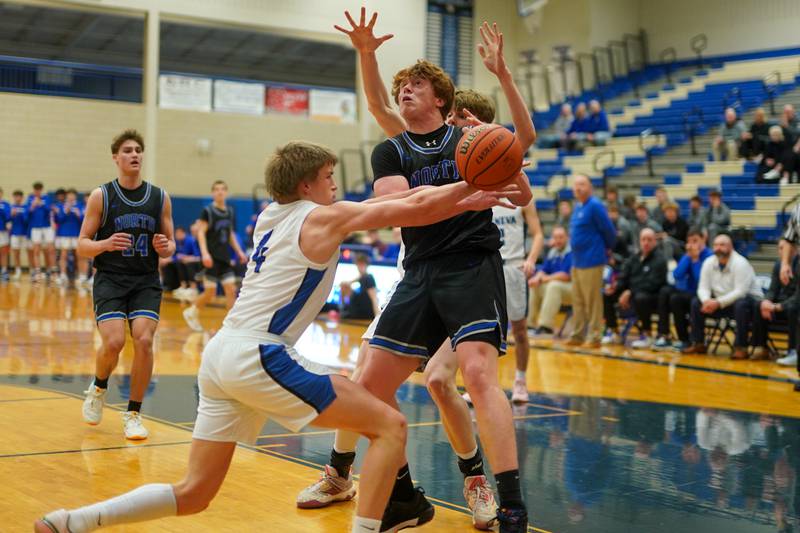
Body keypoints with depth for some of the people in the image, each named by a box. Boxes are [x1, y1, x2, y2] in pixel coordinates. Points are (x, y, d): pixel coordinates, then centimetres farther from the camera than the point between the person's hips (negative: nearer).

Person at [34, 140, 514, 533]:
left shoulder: (274, 216, 21)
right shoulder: (322, 218, -1)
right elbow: (414, 209, -1)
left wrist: (457, 202, 28)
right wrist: (472, 184, 13)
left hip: (220, 356, 9)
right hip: (257, 357, -8)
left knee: (194, 493, 14)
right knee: (390, 426, -3)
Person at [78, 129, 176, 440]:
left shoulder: (160, 197, 6)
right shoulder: (101, 196, -1)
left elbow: (169, 243, 12)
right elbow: (82, 245, -1)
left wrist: (165, 247, -12)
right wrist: (105, 244, -22)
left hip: (146, 282, 2)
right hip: (110, 280, -2)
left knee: (144, 341, -17)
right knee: (114, 343, -19)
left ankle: (133, 414, 1)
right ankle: (98, 388, 16)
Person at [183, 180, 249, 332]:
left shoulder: (230, 211, 11)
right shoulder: (207, 210, -7)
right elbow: (201, 232, -11)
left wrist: (239, 251, 11)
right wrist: (205, 253, -22)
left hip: (225, 257, 6)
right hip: (212, 257, -6)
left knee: (231, 289, -2)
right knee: (210, 292, -3)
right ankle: (191, 312, 20)